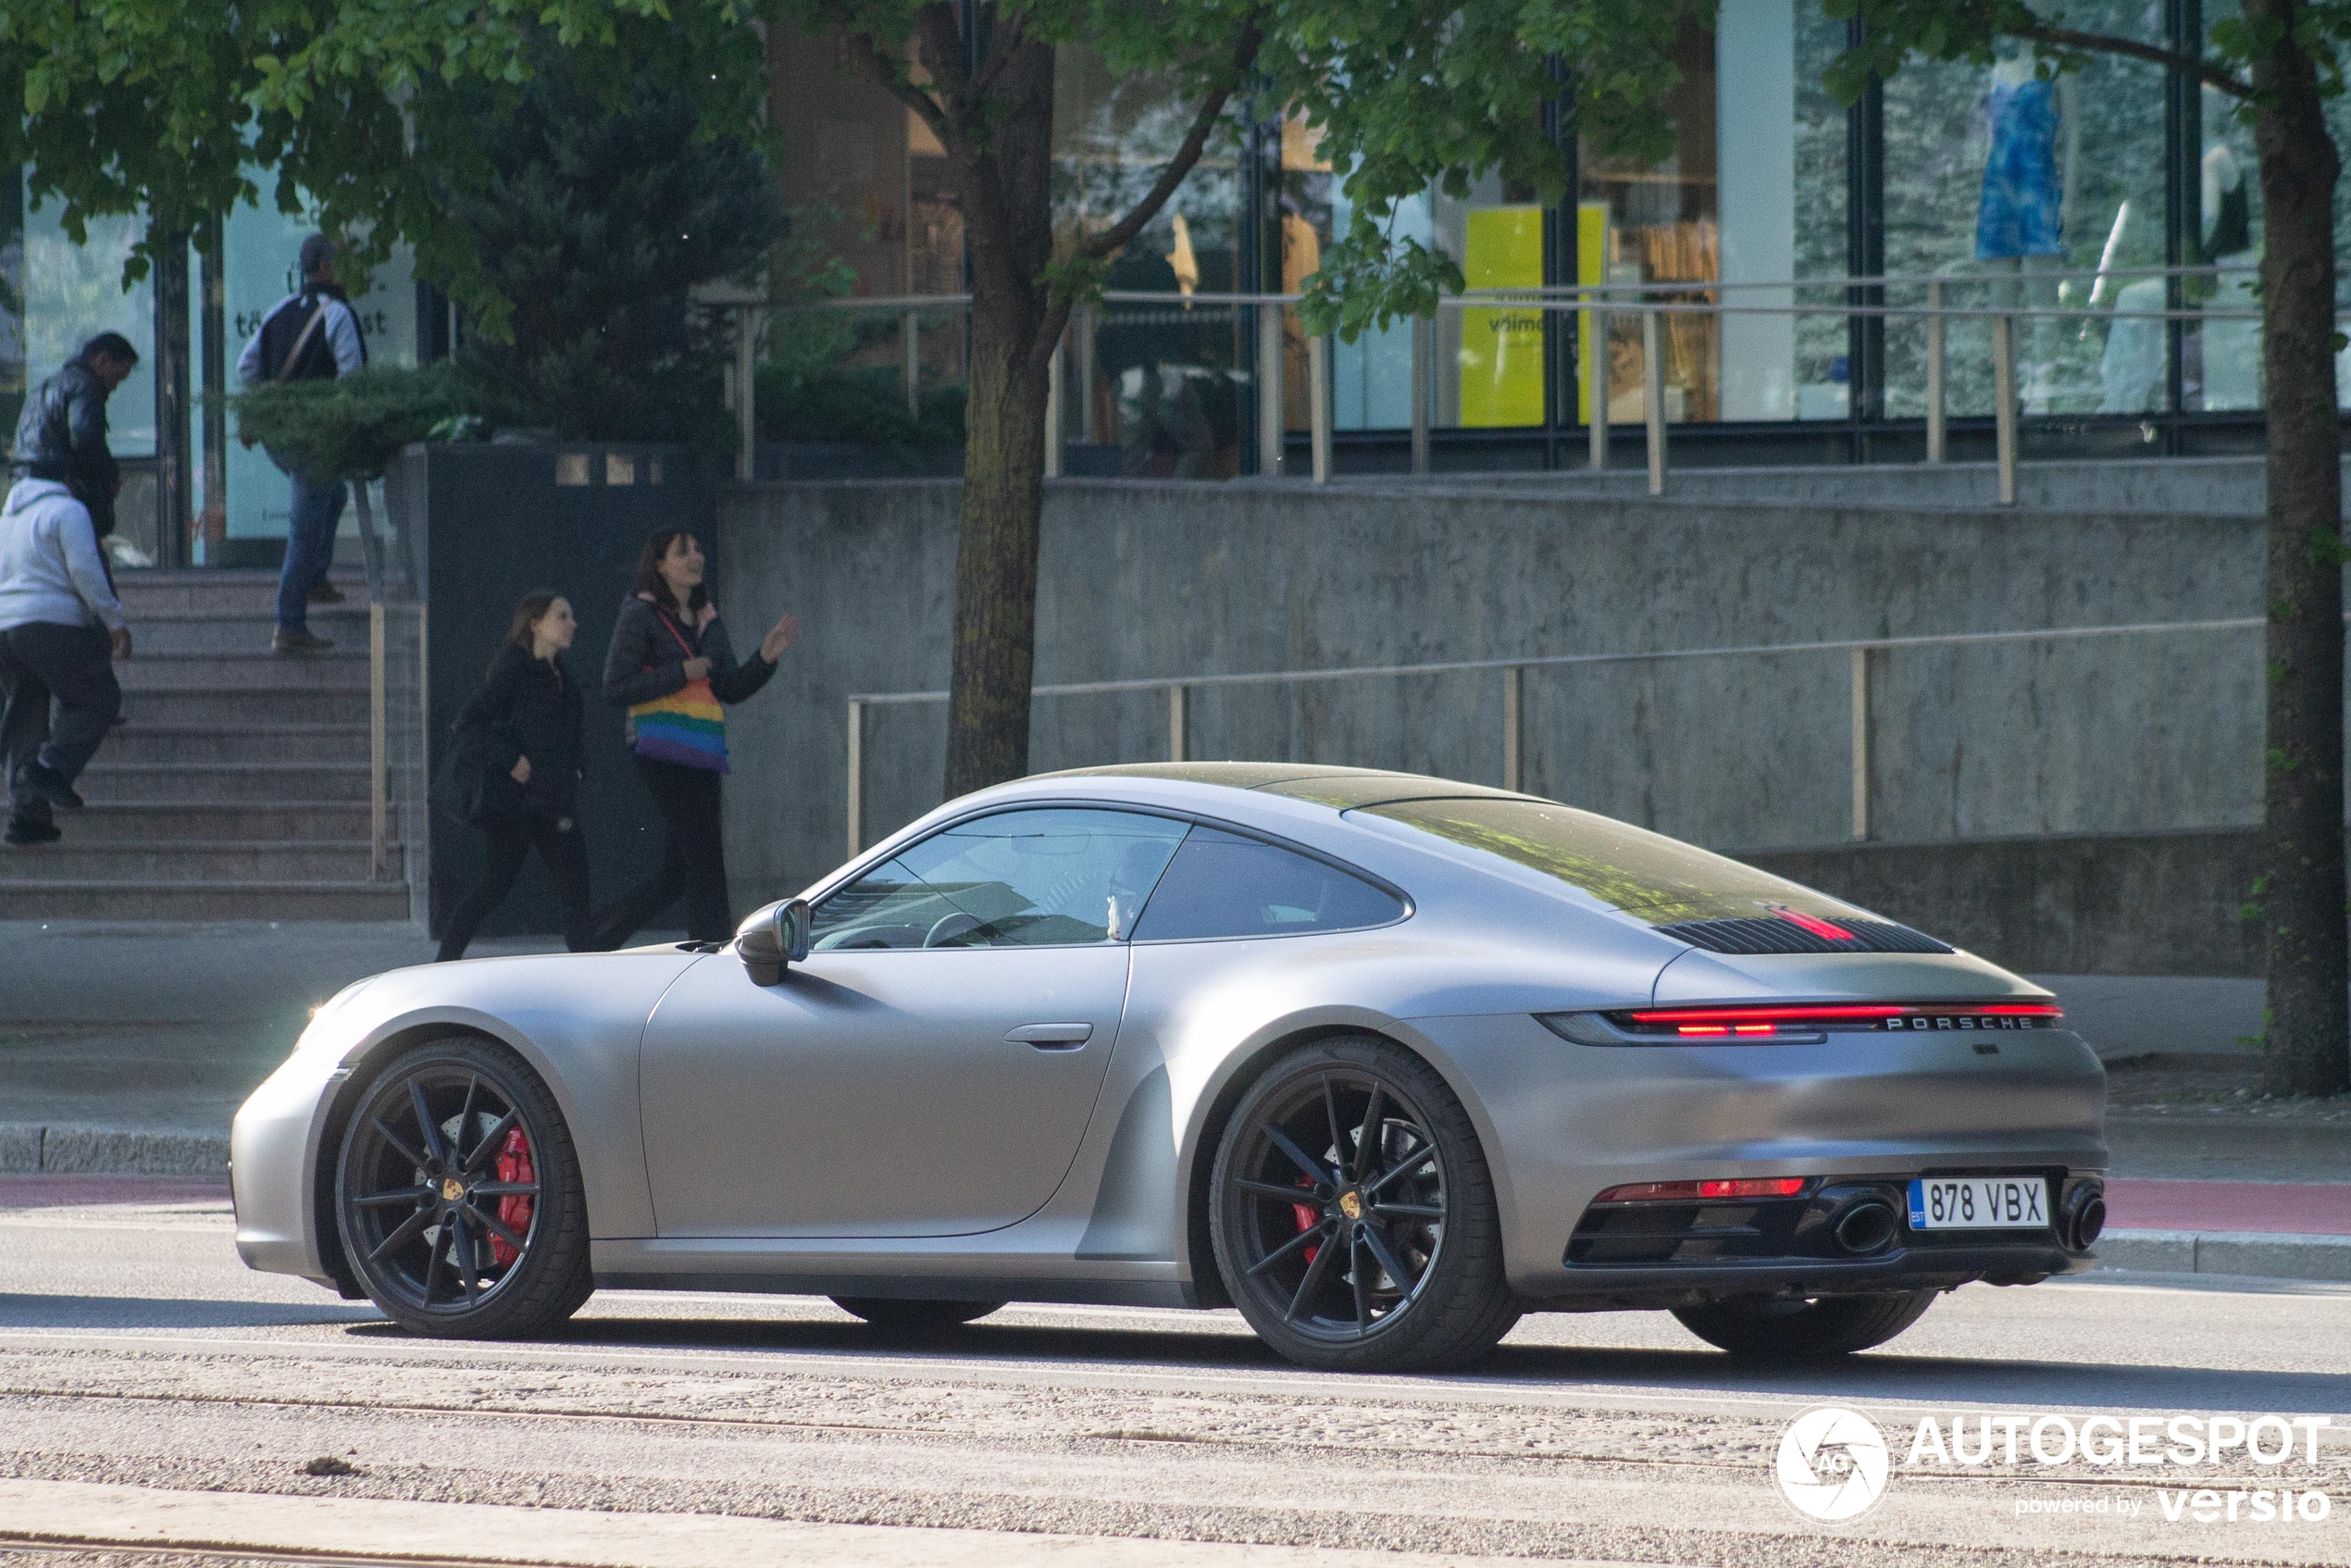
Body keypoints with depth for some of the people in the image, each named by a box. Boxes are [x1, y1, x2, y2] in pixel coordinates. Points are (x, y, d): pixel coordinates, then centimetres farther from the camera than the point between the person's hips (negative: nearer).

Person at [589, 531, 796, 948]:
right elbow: (616, 688, -9)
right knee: (705, 862, -13)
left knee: (677, 872, 8)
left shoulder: (707, 621, 18)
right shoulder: (641, 617, -3)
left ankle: (594, 940, 20)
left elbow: (731, 689, 15)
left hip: (702, 758, 8)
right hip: (663, 753, -8)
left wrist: (766, 657, -1)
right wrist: (680, 674, -14)